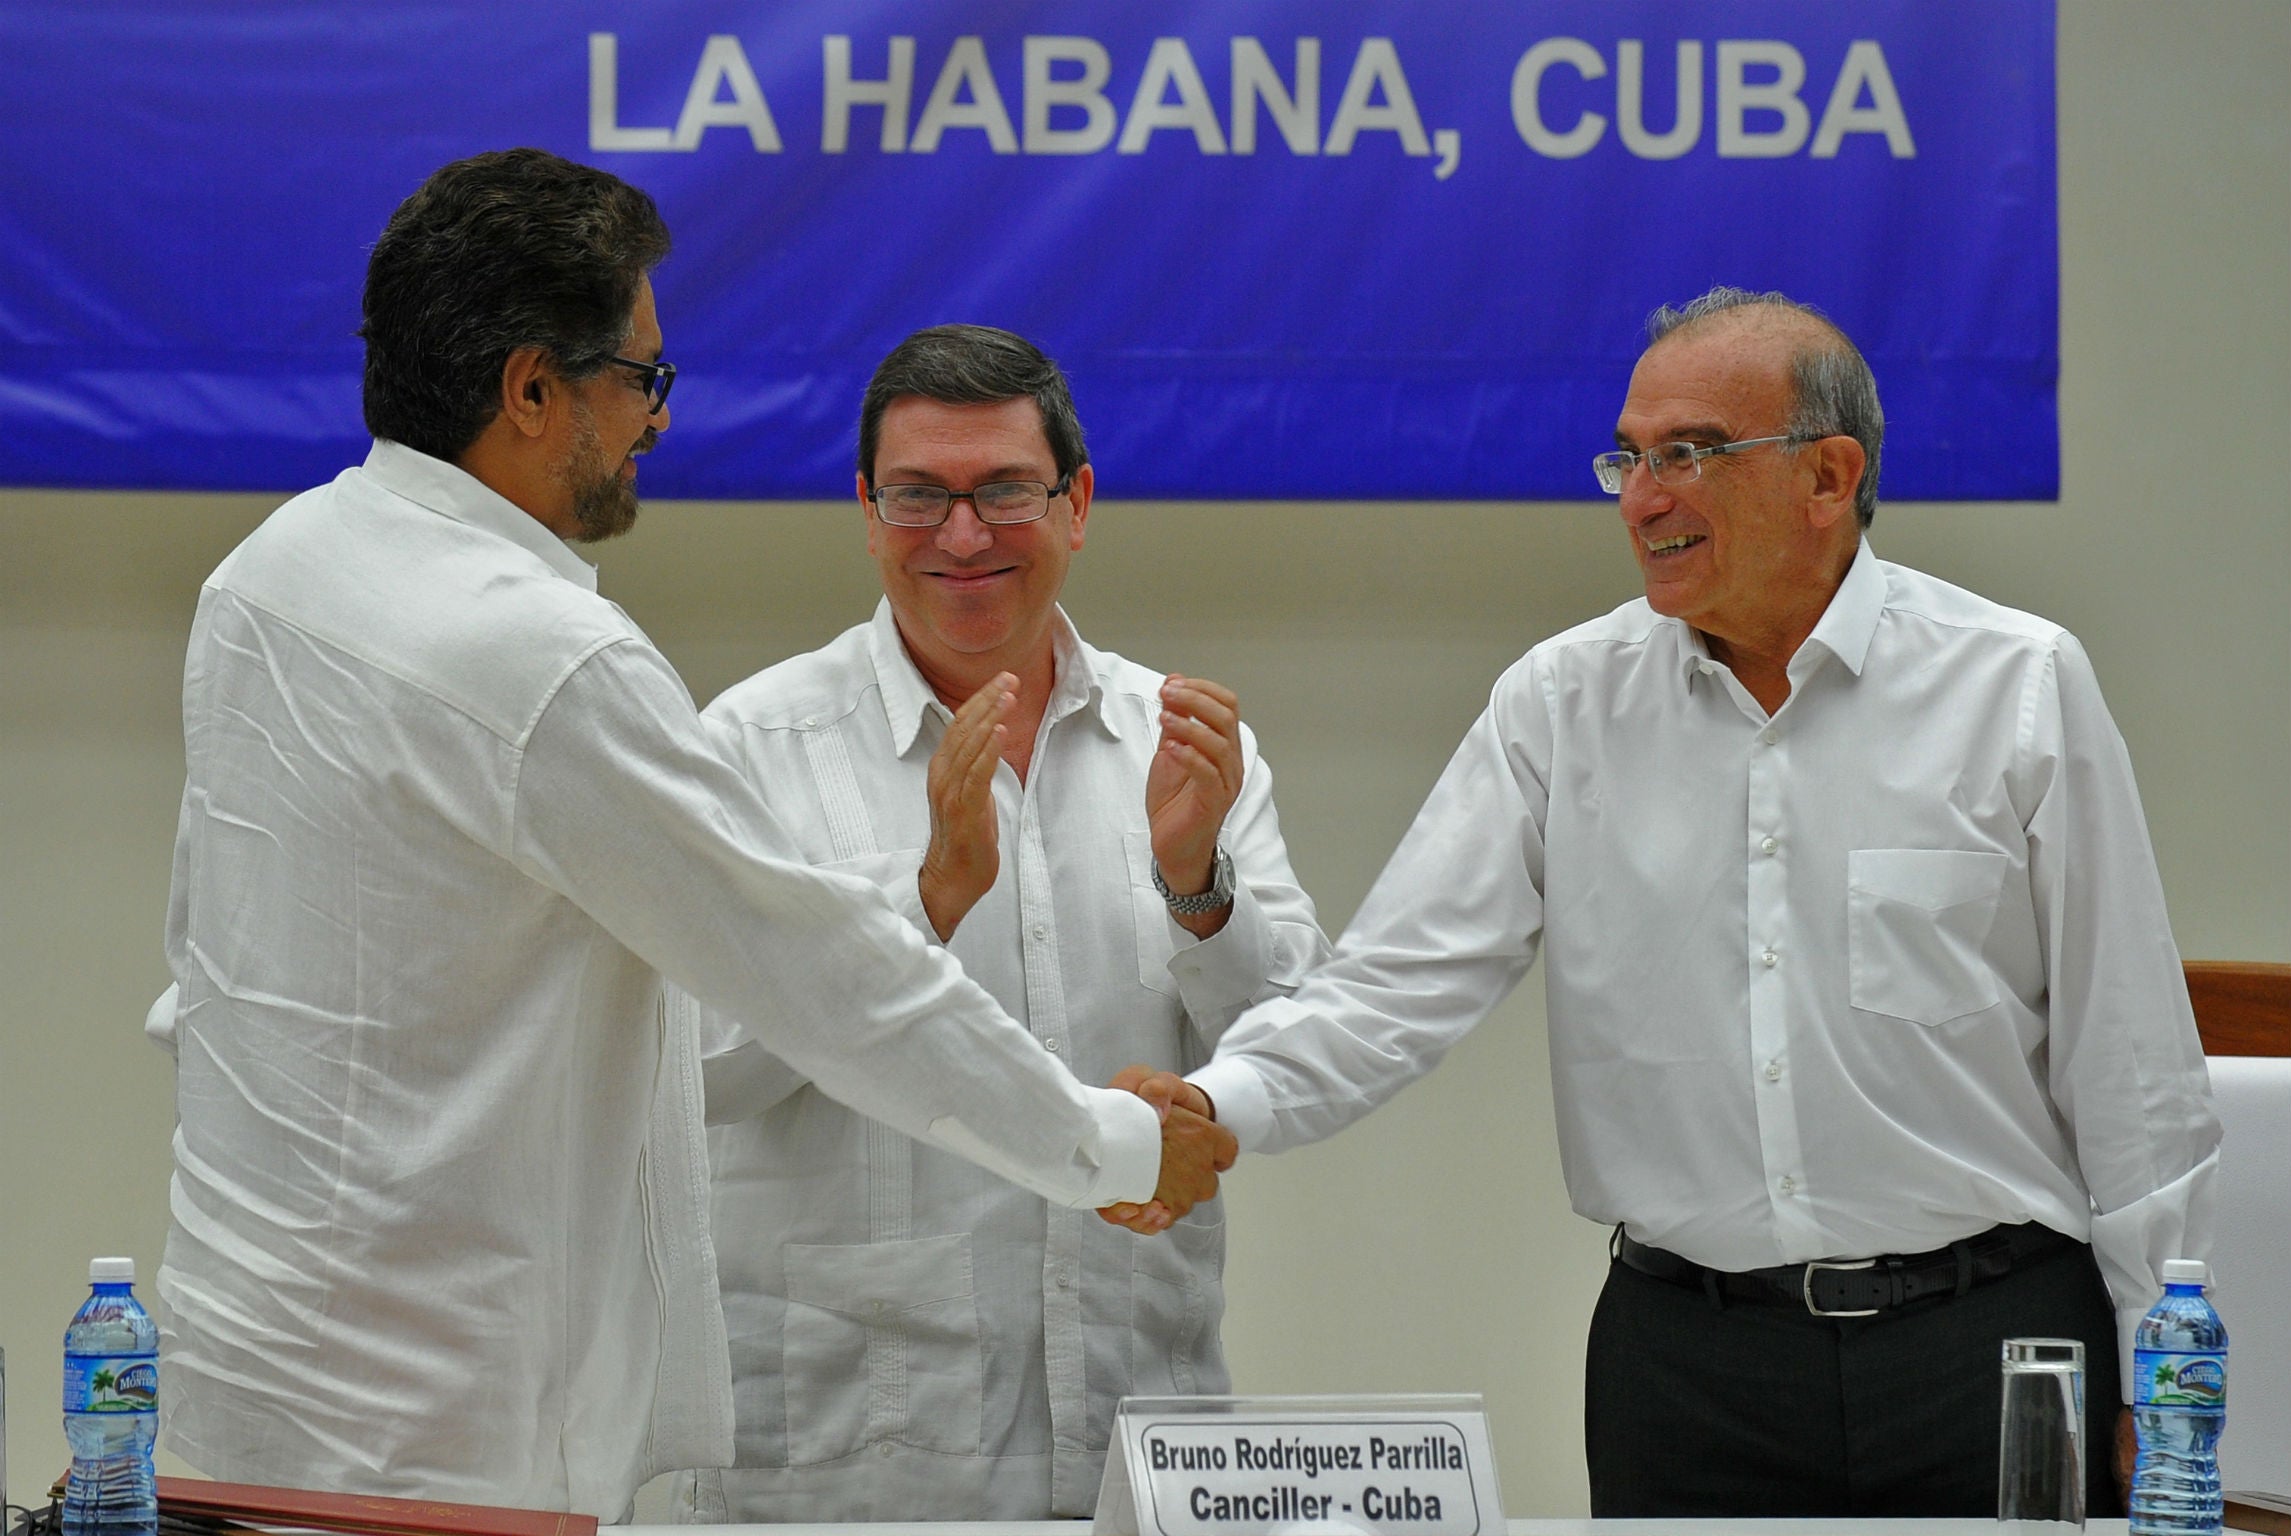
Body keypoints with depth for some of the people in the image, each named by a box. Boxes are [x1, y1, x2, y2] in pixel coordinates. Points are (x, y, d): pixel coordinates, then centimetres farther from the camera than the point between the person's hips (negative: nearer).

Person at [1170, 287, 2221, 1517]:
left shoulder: (2021, 686, 0)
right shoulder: (1563, 703, 5)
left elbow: (2129, 1062, 1)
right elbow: (1402, 982, -3)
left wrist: (2163, 1383, -1)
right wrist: (1216, 1106, -22)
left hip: (1990, 1332, -2)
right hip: (1688, 1356, 2)